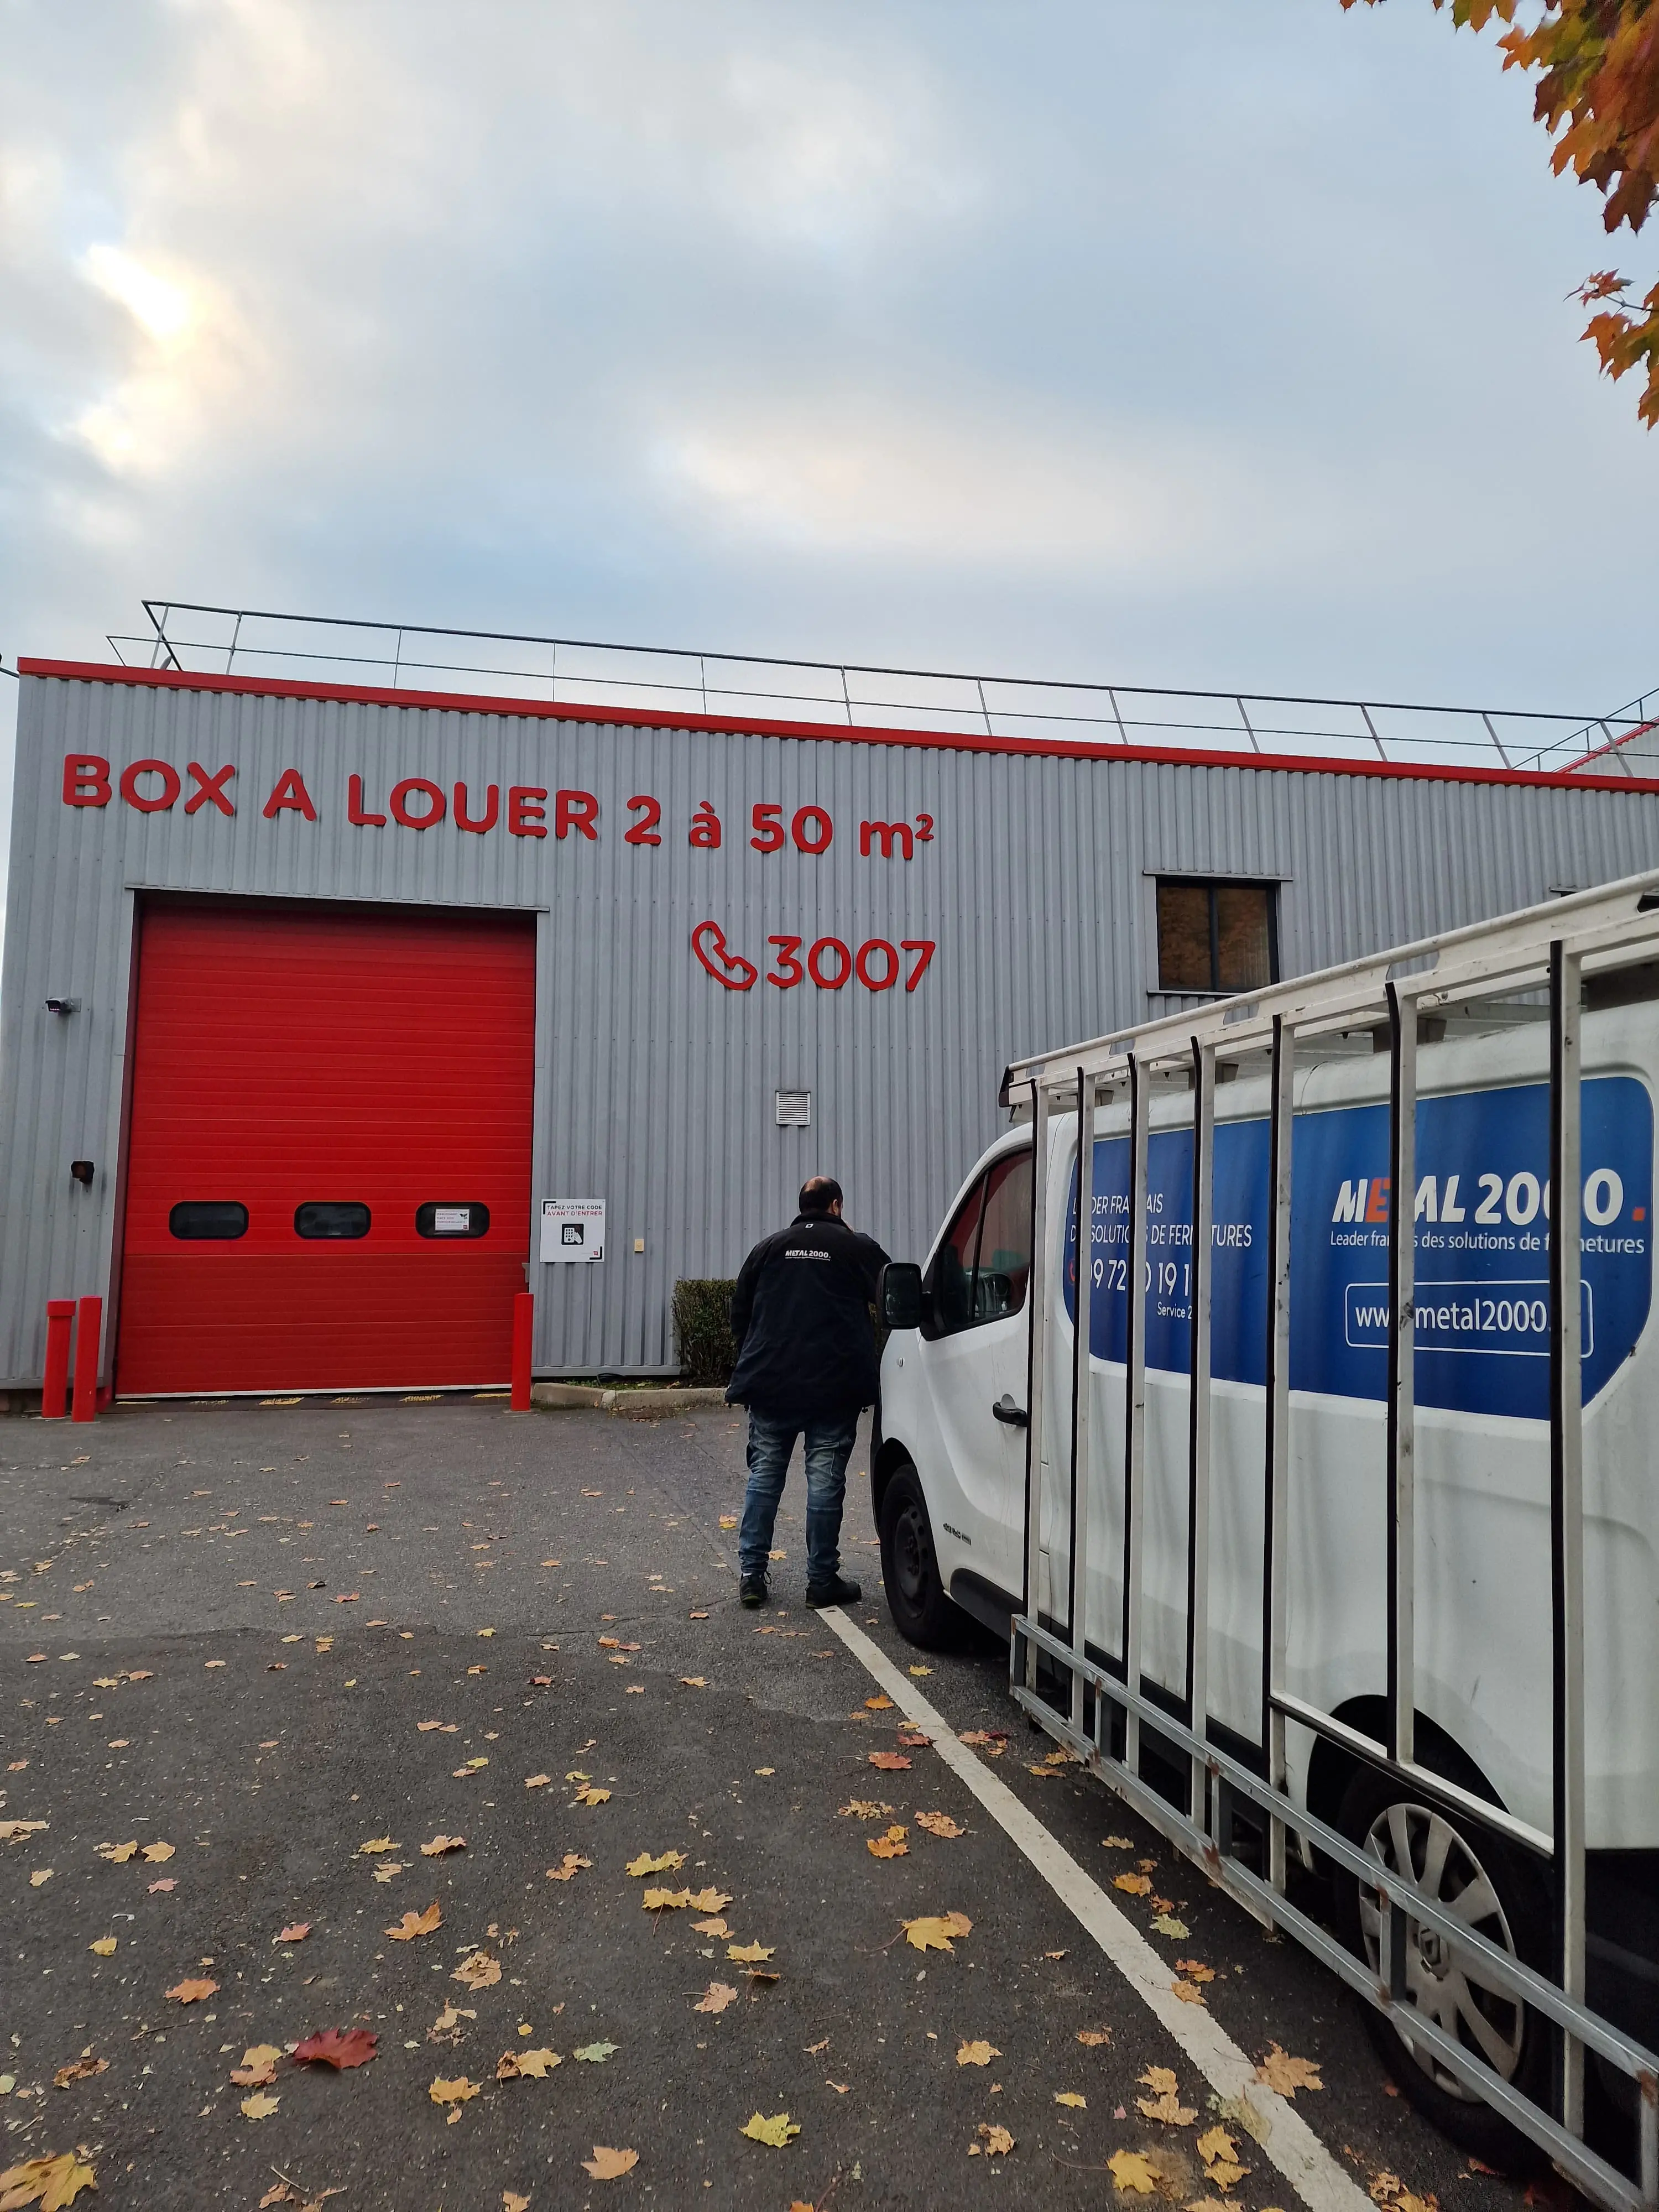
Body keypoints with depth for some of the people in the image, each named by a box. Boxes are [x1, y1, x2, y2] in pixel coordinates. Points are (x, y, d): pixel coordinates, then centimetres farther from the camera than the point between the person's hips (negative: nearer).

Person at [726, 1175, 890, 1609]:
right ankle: (822, 1580, 7)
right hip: (834, 1386, -3)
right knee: (825, 1479, 2)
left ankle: (751, 1573, 9)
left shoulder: (768, 1248, 9)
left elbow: (739, 1312, 11)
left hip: (771, 1382, 3)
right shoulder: (858, 1248, 1)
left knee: (764, 1474, 10)